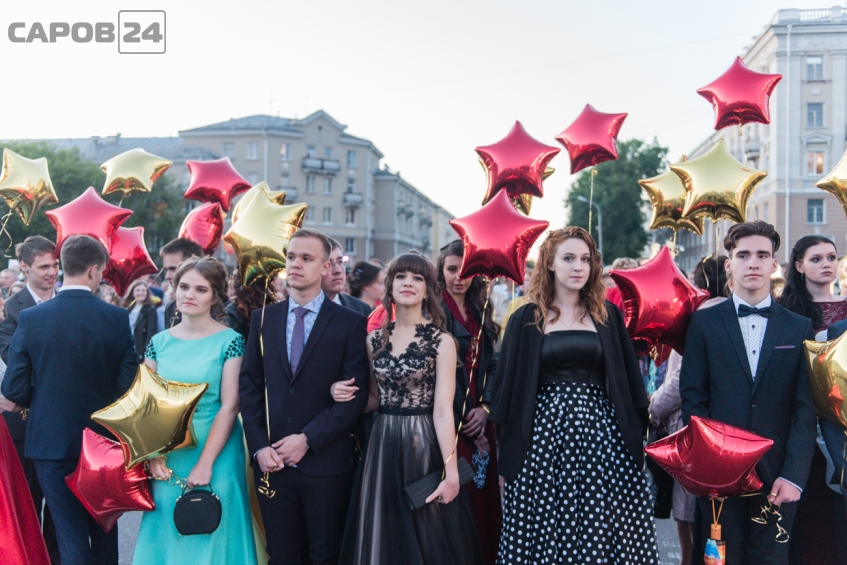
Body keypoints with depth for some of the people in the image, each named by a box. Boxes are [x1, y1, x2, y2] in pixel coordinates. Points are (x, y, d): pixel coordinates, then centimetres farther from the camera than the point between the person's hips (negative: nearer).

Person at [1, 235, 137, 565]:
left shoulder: (30, 318, -10)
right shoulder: (116, 318, -11)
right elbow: (128, 385, -10)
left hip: (51, 442, -1)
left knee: (71, 537, 6)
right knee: (104, 530, 20)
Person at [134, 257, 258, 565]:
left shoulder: (230, 341, -7)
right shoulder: (159, 342, 5)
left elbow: (229, 405, -11)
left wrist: (205, 463, -17)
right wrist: (153, 455, -8)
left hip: (215, 452, -3)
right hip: (166, 458, 4)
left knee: (211, 535, 4)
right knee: (167, 535, 10)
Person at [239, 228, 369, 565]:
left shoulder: (350, 323, -2)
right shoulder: (263, 319, 9)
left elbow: (357, 394, -8)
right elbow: (249, 386, 7)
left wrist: (307, 439, -14)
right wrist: (259, 446, -5)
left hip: (325, 461, -3)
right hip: (271, 460, 3)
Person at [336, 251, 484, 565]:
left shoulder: (441, 341, -7)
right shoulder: (375, 339, 6)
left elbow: (443, 409, -12)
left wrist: (451, 470, -17)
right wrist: (346, 397, -7)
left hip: (423, 445, -4)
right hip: (382, 445, 4)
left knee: (427, 537, 7)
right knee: (383, 533, 12)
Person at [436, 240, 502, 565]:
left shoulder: (480, 312, 12)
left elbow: (491, 364, 10)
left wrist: (485, 407, -5)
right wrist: (462, 418, -10)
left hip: (479, 418, 6)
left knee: (484, 492, 8)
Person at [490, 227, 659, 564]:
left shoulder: (607, 315, 8)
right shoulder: (527, 319, 4)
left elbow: (627, 380, 9)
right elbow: (508, 385, 5)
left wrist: (633, 433, 2)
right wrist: (508, 447, 2)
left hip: (600, 430, 1)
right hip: (544, 431, -1)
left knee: (604, 530, 0)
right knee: (544, 528, 2)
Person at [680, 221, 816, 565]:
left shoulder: (799, 328, 6)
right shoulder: (705, 323, 4)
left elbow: (805, 408, 1)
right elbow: (692, 397, 1)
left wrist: (793, 475, -8)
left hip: (777, 475, 1)